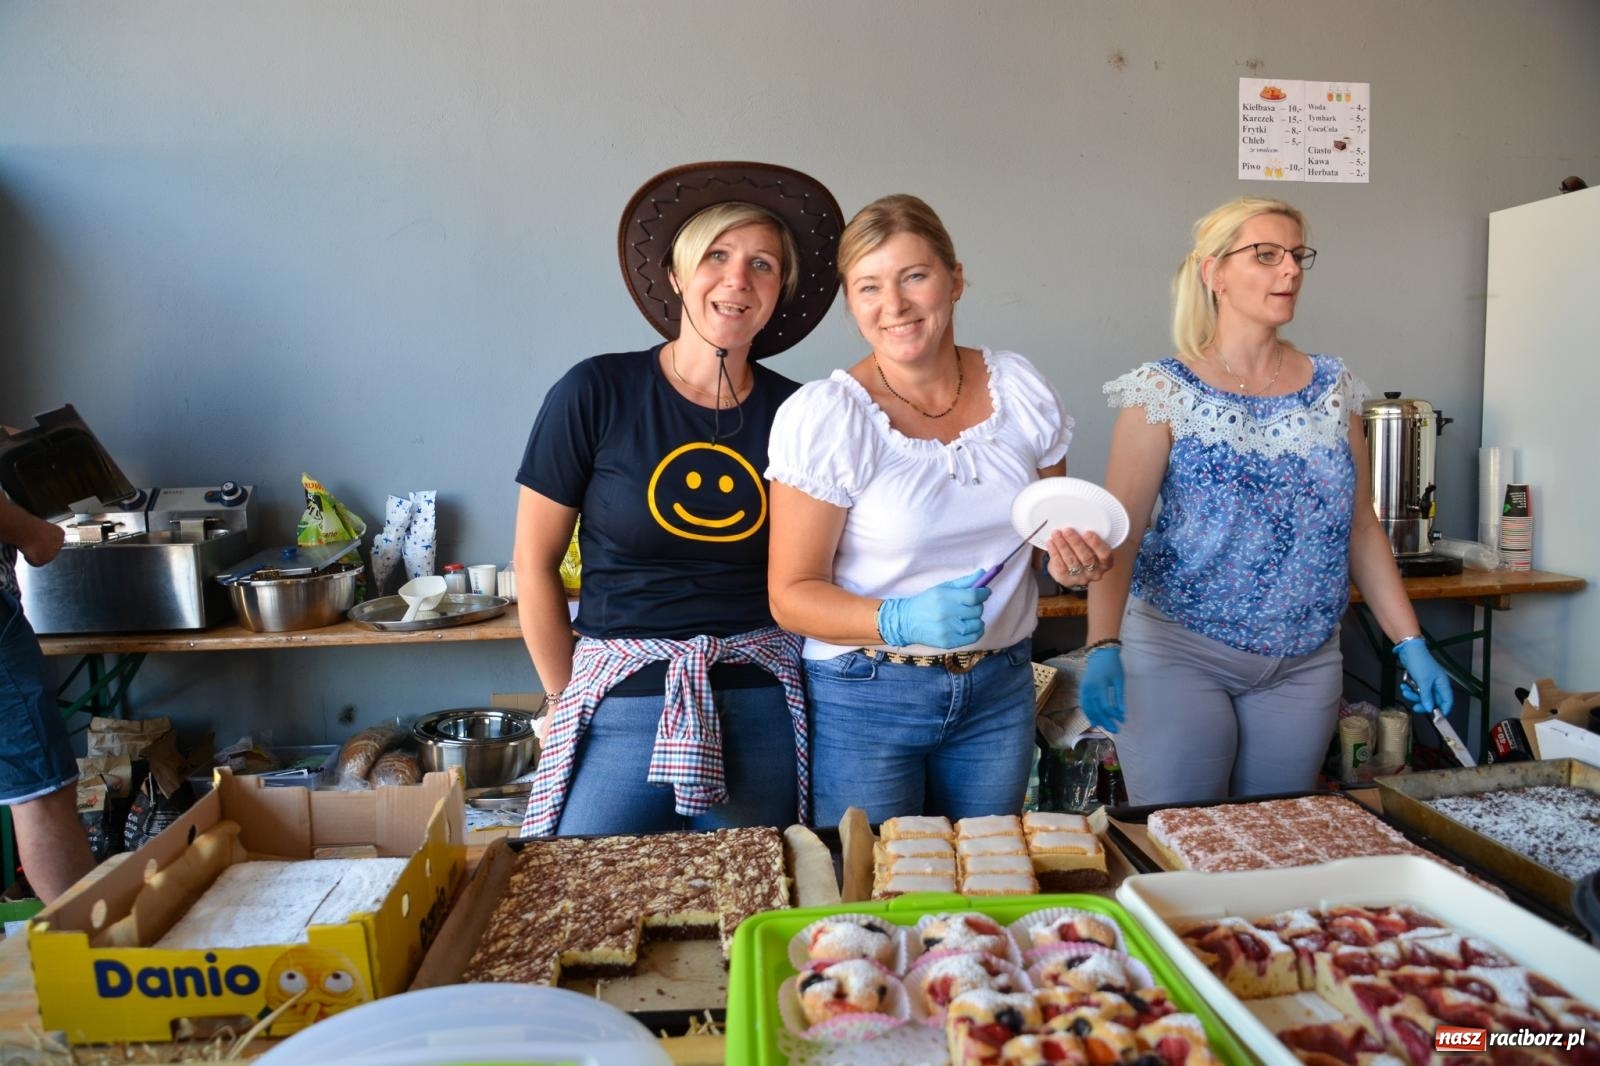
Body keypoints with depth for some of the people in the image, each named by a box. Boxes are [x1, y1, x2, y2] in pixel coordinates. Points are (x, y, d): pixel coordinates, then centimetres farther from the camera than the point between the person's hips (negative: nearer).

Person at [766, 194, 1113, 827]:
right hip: (865, 698, -4)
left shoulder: (1021, 389, -1)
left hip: (1001, 690, 4)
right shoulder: (821, 416, -14)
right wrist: (900, 621, -28)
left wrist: (1073, 558, -8)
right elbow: (792, 595, -13)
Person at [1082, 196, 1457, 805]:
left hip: (1306, 664, 5)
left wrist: (1411, 645, 6)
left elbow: (1362, 528, 10)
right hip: (1180, 655, -4)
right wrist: (1104, 648, -27)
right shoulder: (1164, 394, -8)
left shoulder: (1333, 389, 6)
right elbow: (1117, 533, -15)